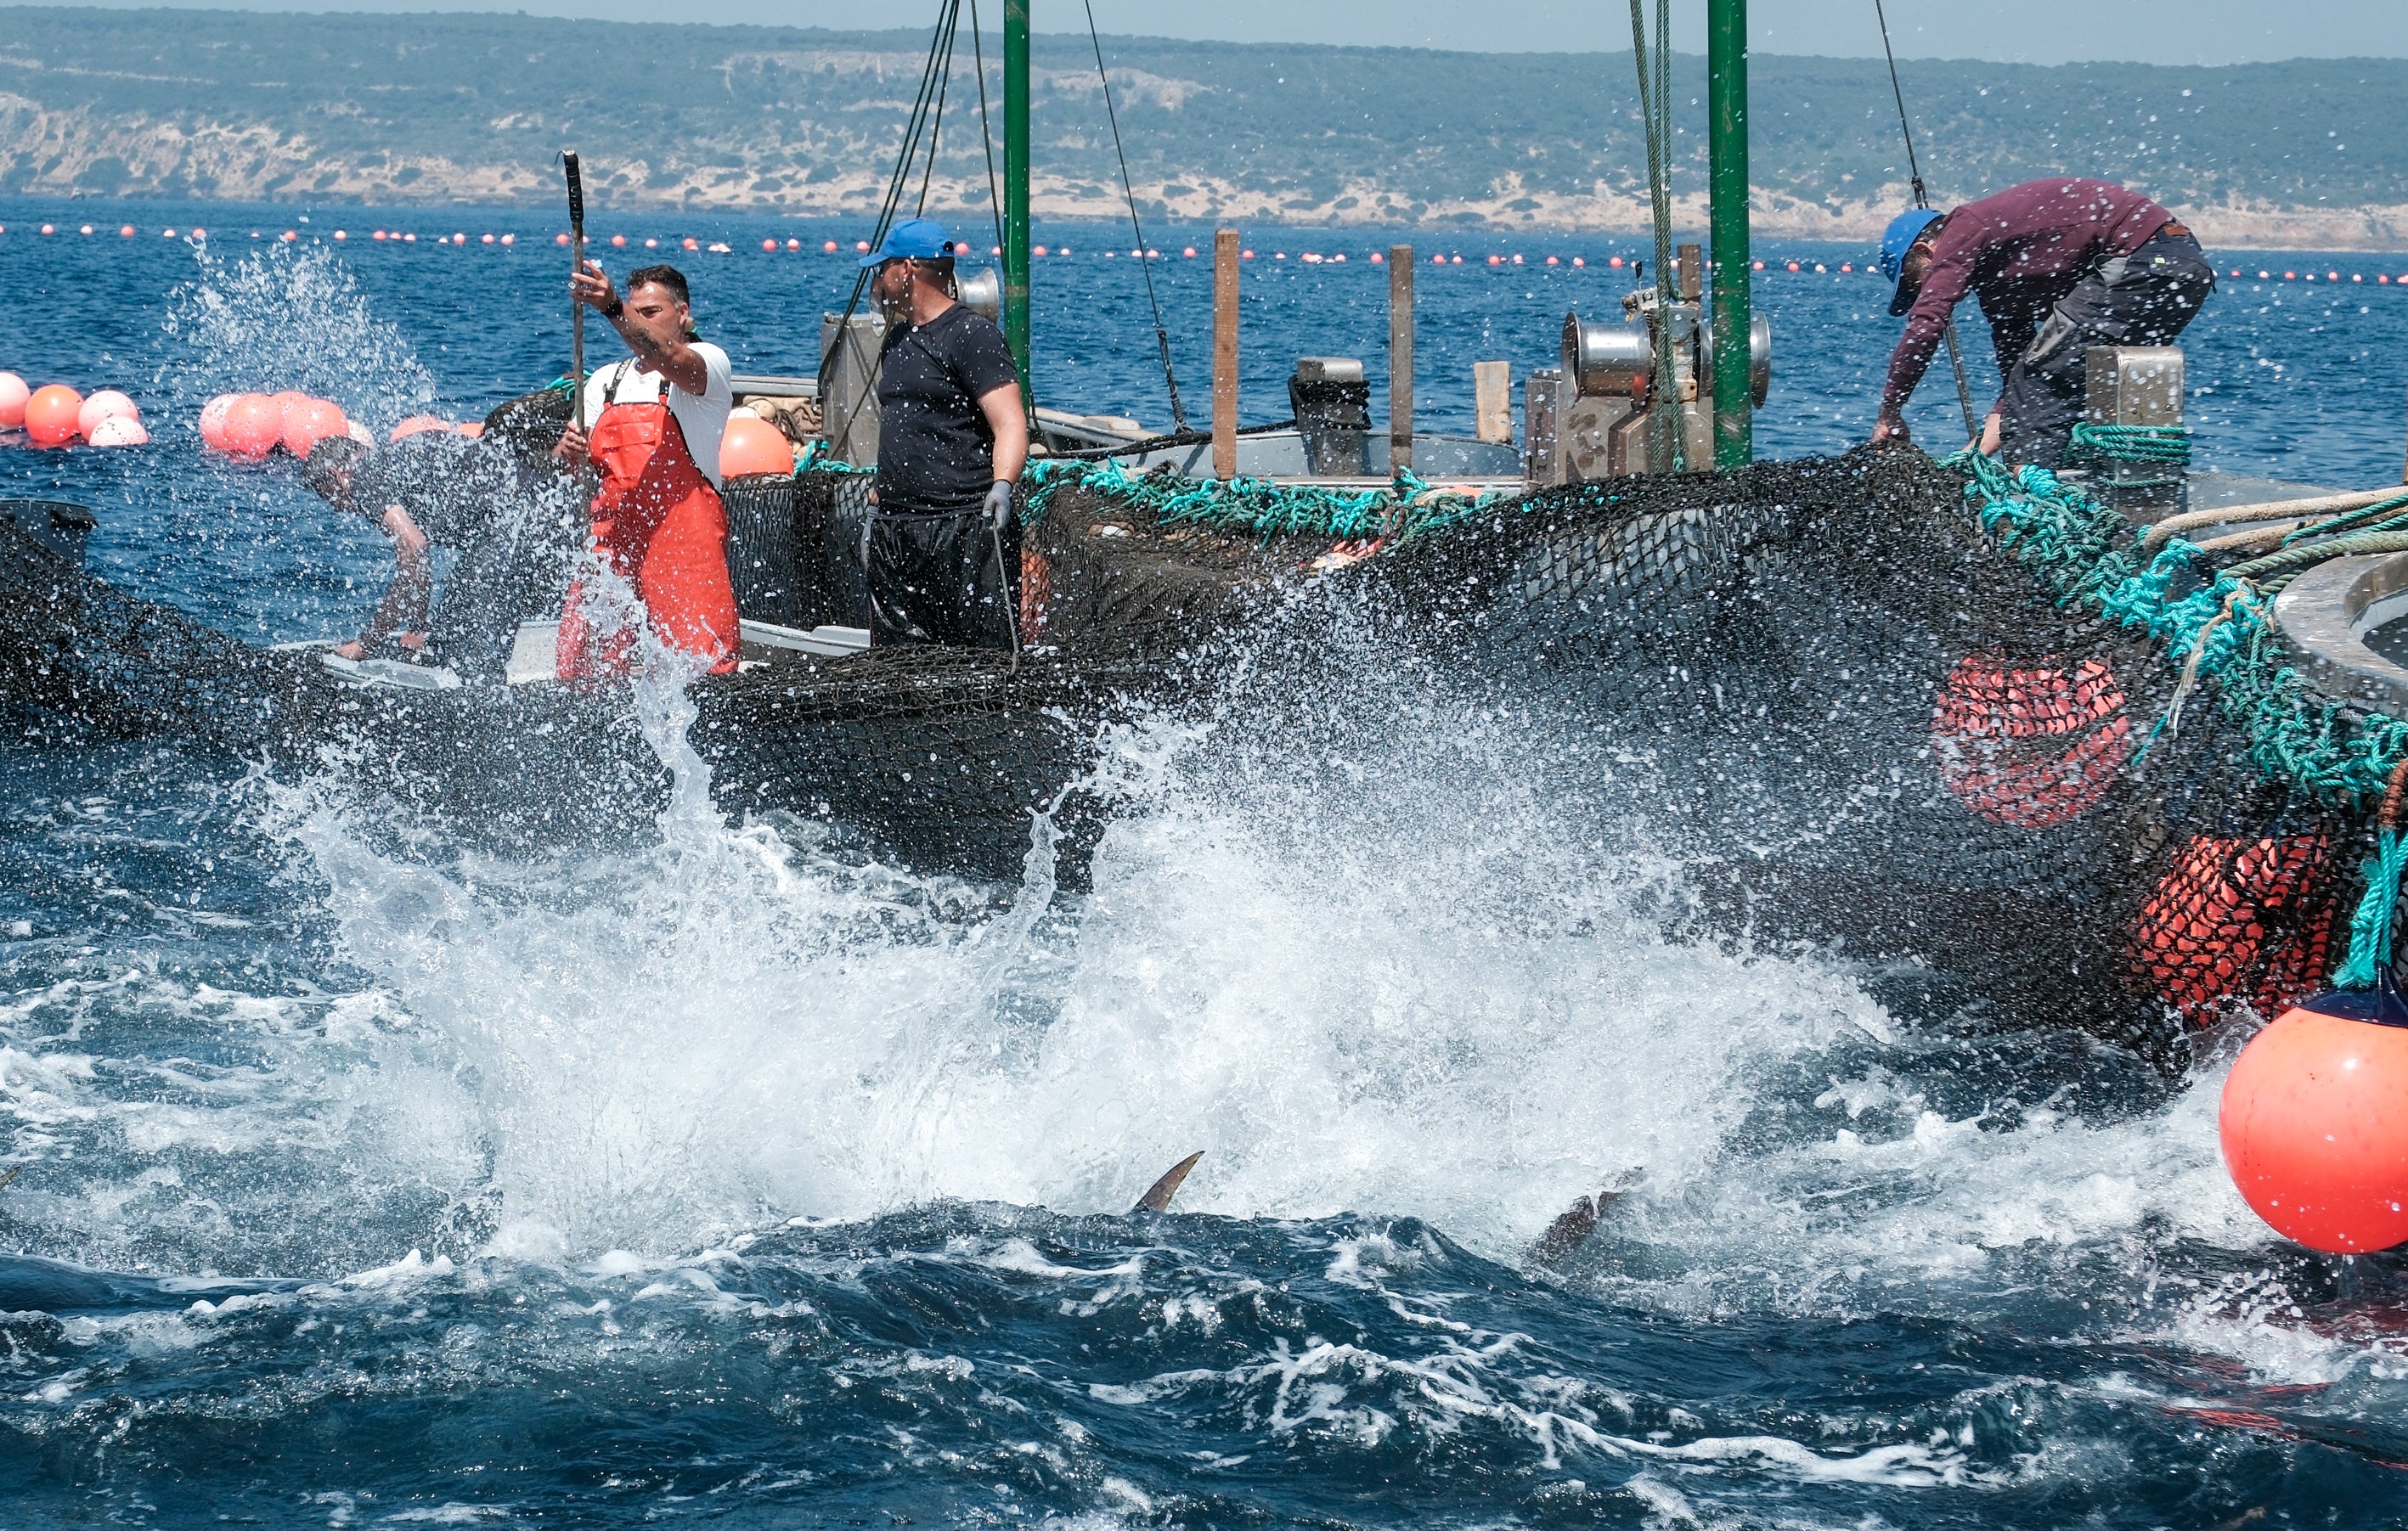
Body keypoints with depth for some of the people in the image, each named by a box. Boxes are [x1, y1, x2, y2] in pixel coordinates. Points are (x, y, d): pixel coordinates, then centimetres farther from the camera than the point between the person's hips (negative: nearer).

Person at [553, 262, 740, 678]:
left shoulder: (708, 362, 2)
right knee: (583, 672, 1)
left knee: (700, 669, -13)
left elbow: (668, 359, -22)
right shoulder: (605, 382, 21)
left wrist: (611, 308, -36)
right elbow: (562, 466, 18)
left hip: (683, 538, -6)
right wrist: (567, 452, -8)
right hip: (610, 533, 6)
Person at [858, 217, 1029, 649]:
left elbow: (1010, 426, -16)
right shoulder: (897, 340, 20)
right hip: (894, 533, 9)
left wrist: (1002, 485, -32)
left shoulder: (972, 335, -7)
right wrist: (876, 509, 23)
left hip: (965, 530, -8)